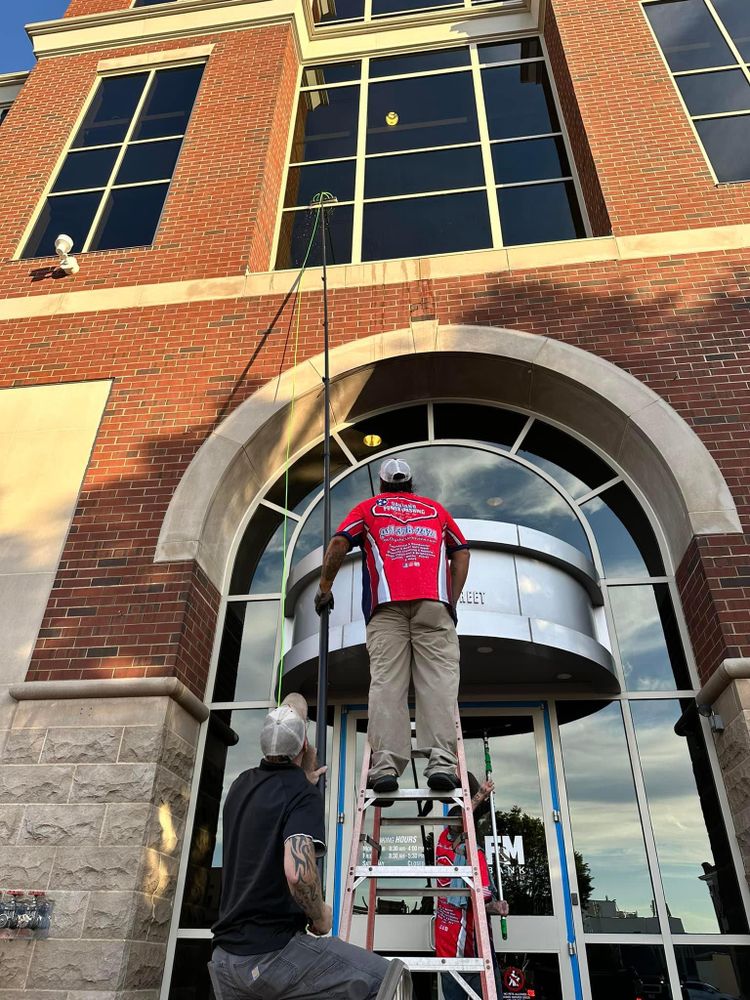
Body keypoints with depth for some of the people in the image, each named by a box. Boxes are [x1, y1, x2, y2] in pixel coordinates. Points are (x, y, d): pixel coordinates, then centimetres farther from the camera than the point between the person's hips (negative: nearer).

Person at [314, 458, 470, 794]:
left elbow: (338, 543, 8)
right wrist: (452, 601, 16)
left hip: (387, 605, -1)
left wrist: (325, 586, 17)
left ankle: (386, 764, -19)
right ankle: (441, 761, -19)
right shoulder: (435, 509, 29)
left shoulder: (368, 507, 24)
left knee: (386, 681, -8)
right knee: (438, 680, -6)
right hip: (434, 603, 1)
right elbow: (461, 552, 19)